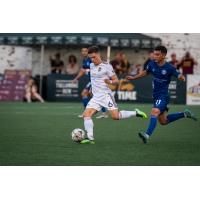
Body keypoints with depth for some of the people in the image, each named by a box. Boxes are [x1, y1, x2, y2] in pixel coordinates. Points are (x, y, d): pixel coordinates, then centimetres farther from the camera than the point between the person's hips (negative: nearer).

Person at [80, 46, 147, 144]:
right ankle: (90, 138, -15)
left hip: (106, 95, -6)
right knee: (86, 114, -13)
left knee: (115, 116, -17)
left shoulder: (107, 66, -6)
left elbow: (116, 80, -4)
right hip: (95, 97, 6)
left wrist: (110, 82, -23)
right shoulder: (91, 65, 13)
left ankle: (136, 113, 5)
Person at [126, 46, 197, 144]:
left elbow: (180, 76, -10)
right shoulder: (152, 64, 0)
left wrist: (181, 77, -34)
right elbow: (146, 72, 20)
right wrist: (133, 77, 19)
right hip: (156, 95, 7)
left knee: (154, 112, -31)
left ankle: (147, 135, -39)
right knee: (163, 121, 14)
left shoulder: (169, 68, -16)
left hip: (163, 96, -7)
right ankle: (184, 114, 32)